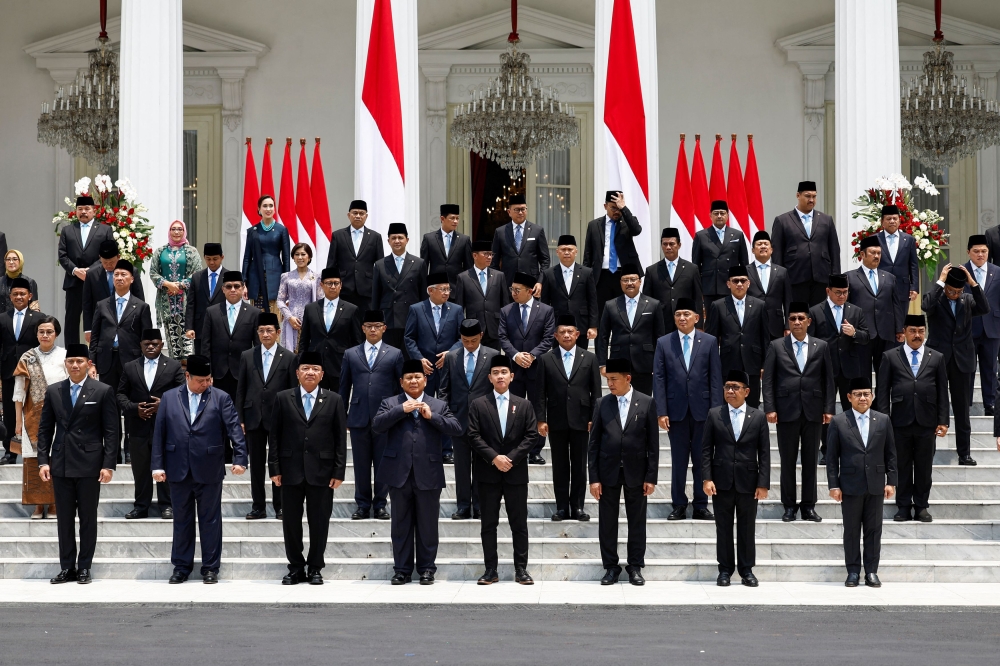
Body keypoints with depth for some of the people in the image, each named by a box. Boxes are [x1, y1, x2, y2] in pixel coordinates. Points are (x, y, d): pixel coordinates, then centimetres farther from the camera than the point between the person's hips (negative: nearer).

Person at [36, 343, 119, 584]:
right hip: (60, 464, 3)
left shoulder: (103, 392, -2)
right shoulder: (53, 391, 8)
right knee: (64, 519, 7)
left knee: (88, 518, 4)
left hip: (89, 464, -3)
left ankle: (84, 567, 12)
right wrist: (43, 461, 1)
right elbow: (45, 429, 9)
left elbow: (111, 431, -3)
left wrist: (108, 465, -9)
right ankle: (67, 567, 13)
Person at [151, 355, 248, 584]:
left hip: (209, 470, -2)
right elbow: (159, 434, 5)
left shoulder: (221, 398, 0)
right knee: (181, 520, 10)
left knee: (210, 520, 4)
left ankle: (210, 567, 12)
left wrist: (240, 458, -18)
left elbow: (234, 429, -6)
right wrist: (158, 465, 0)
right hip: (178, 470, 2)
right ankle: (181, 566, 20)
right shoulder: (169, 398, 5)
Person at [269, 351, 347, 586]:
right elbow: (274, 435, 4)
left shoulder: (334, 400, 5)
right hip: (291, 471, 1)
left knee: (319, 523, 3)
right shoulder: (283, 398, 6)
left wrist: (339, 472, -3)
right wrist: (275, 468, -2)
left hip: (321, 471, -1)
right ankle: (296, 568, 16)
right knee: (291, 522, 5)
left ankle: (315, 568, 14)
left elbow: (340, 438, 3)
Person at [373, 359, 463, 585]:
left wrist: (432, 416, -11)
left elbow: (457, 429, -2)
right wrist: (401, 410, -12)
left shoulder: (439, 406, 10)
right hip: (399, 473, 0)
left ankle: (426, 568, 13)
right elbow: (376, 426, -7)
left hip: (428, 475, 0)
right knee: (401, 524, 6)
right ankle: (402, 569, 14)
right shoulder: (390, 403, 9)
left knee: (428, 525, 4)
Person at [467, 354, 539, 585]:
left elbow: (531, 435, 2)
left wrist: (511, 458, -10)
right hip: (487, 473, 0)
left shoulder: (524, 405, 8)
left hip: (516, 472, 1)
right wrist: (494, 458, -13)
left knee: (519, 523, 2)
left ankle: (521, 569, 6)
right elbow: (474, 436, -2)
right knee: (489, 523, 3)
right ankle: (491, 570, 8)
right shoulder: (478, 405, 5)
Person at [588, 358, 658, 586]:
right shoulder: (602, 404, 2)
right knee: (607, 522, 4)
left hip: (635, 472, -1)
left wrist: (651, 477, -5)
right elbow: (594, 443, 2)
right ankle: (611, 567, 14)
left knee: (637, 521, 6)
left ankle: (635, 567, 16)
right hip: (608, 472, 1)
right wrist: (594, 477, -3)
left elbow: (653, 443, -1)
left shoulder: (646, 403, -1)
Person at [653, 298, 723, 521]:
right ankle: (679, 506, 11)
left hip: (702, 409, 0)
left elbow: (715, 377, 1)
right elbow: (659, 379, 1)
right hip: (676, 410, 0)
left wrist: (716, 409, -5)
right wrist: (661, 411, -6)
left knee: (702, 460, 5)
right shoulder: (663, 343, 4)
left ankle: (701, 506, 11)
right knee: (678, 461, 4)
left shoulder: (709, 341, 4)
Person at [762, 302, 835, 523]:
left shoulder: (821, 346, 7)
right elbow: (768, 380, 2)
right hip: (787, 411, -1)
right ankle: (789, 506, 10)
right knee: (787, 461, 3)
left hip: (813, 411, 1)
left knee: (810, 461, 5)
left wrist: (828, 409, 0)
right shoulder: (776, 346, 4)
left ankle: (808, 506, 12)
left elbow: (828, 379, 6)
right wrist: (770, 408, -6)